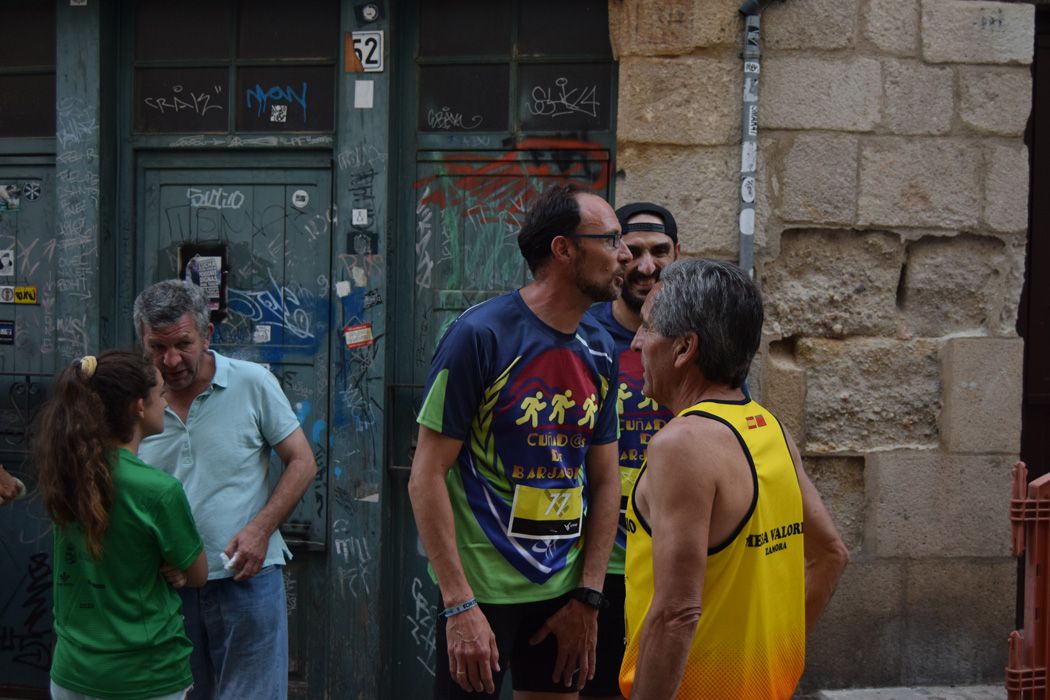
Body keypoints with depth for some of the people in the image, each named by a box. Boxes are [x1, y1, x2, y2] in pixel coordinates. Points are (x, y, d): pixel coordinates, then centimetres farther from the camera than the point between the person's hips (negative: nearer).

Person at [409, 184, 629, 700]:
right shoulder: (480, 335, -14)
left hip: (564, 591, 6)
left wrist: (588, 598, 3)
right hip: (482, 591, -6)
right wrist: (460, 606, -18)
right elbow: (426, 477, -15)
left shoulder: (599, 352, 5)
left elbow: (605, 482, 10)